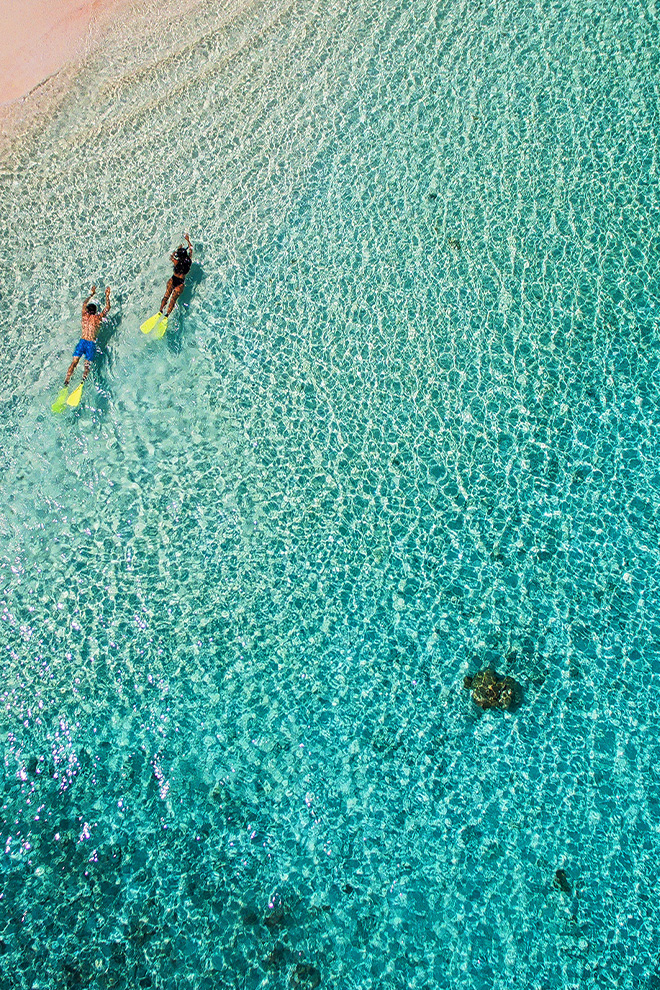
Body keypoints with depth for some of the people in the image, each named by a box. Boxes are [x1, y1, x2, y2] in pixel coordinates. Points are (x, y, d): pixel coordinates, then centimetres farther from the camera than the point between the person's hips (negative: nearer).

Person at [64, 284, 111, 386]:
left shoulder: (85, 315, 11)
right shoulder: (98, 317, 5)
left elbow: (84, 303, 32)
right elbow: (108, 307, 21)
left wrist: (92, 294, 45)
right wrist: (107, 296, 34)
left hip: (82, 341, 2)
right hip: (91, 344, -2)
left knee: (74, 362, -3)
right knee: (87, 364, -3)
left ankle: (66, 381, -15)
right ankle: (83, 380, -27)